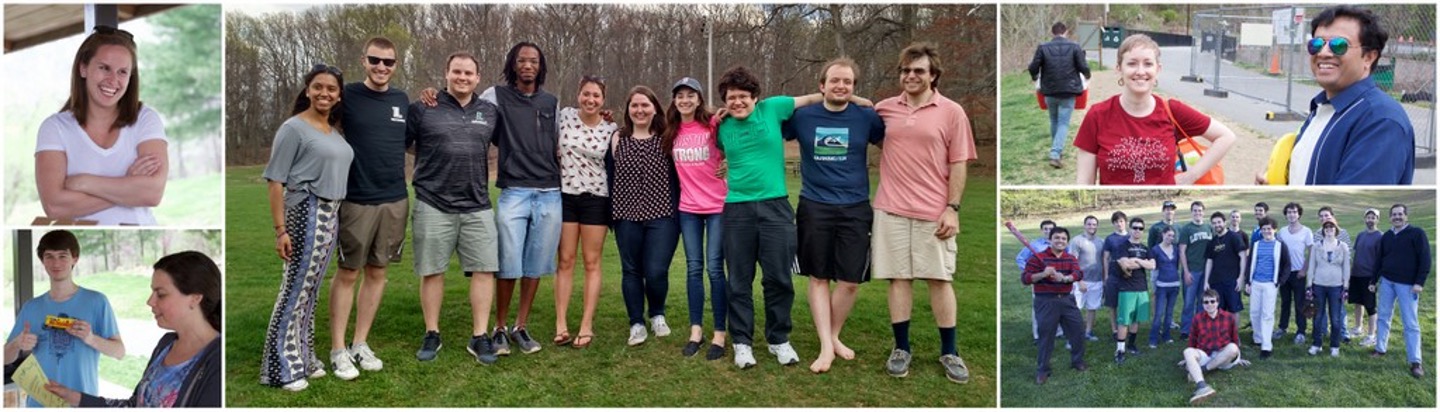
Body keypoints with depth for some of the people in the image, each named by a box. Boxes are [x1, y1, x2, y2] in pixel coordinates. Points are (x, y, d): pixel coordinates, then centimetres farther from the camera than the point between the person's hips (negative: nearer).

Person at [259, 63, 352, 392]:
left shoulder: (334, 131, 14)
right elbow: (275, 181, -11)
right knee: (296, 290, -3)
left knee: (311, 291, 12)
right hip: (306, 213, -7)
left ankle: (302, 358, 21)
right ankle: (282, 367, 5)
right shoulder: (293, 128, -8)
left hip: (331, 216, 7)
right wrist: (280, 230, -16)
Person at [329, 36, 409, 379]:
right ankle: (338, 350, 11)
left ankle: (360, 344, 22)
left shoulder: (402, 100, 9)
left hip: (395, 200, 4)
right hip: (357, 200, -4)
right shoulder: (347, 96, -5)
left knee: (377, 272, 10)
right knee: (347, 273, 3)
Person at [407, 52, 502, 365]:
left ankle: (480, 337, 9)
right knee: (432, 270, 6)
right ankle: (432, 336, 19)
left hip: (477, 207, 2)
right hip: (433, 205, -2)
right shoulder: (423, 109, 1)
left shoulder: (490, 113, 10)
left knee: (485, 268, -1)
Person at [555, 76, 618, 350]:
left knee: (592, 263, 3)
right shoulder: (564, 116, 0)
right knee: (565, 260, 4)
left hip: (596, 199, -1)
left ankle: (587, 326, 7)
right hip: (565, 195, 1)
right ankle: (561, 324, 8)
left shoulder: (611, 130, -2)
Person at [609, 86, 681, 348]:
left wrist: (678, 210, -2)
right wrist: (610, 212, 7)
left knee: (656, 271, -7)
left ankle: (657, 314, 21)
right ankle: (636, 324, 21)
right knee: (631, 271, 7)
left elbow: (678, 175, 4)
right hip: (627, 216, 2)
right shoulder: (617, 139, 7)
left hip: (662, 215, -2)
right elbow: (609, 175, 9)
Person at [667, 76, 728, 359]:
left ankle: (719, 335, 4)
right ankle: (696, 331, 16)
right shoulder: (671, 132, 5)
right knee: (694, 268, 8)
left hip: (718, 205, -4)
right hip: (688, 207, 4)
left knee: (715, 268, -3)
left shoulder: (713, 126, -8)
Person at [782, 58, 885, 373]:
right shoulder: (802, 116, 0)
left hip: (855, 209, 0)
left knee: (850, 280, 2)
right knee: (818, 277, 4)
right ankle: (826, 346, 12)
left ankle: (834, 335, 24)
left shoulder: (867, 118, 1)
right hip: (814, 207, 0)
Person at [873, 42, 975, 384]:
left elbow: (958, 164, -1)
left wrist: (952, 208, -8)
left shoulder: (952, 112, 0)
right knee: (898, 277, 6)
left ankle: (949, 352, 14)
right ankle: (901, 348, 17)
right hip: (891, 209, 2)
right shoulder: (884, 109, 7)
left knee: (940, 279, 3)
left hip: (934, 212, -2)